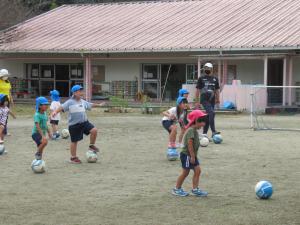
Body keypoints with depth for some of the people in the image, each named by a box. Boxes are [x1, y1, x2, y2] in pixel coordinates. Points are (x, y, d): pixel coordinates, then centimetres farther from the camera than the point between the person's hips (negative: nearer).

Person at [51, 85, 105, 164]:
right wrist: (55, 112, -37)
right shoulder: (70, 102, -11)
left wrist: (99, 105, 39)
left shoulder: (83, 102, 10)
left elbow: (90, 105, 27)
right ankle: (73, 158, 18)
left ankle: (91, 145, 7)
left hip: (84, 122, 6)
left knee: (94, 130, -15)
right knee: (74, 141, 3)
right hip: (74, 124, -5)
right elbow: (62, 108, -19)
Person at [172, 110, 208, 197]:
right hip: (187, 155, -9)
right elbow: (190, 144, -25)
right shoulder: (191, 130, -20)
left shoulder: (195, 130, 12)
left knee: (197, 170, 4)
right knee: (185, 172, 1)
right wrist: (192, 156, -24)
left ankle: (195, 189, 7)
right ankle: (177, 189, 14)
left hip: (192, 155, 9)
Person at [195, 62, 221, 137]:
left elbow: (217, 90, 15)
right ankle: (213, 132, -27)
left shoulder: (215, 79, 12)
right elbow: (198, 90, 4)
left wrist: (218, 99, 4)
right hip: (204, 100, -4)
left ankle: (204, 134, 15)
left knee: (208, 117, 7)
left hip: (212, 100, 4)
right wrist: (197, 101, 0)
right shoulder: (201, 79, 3)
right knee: (211, 113, -22)